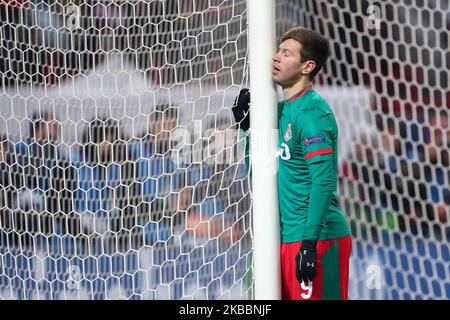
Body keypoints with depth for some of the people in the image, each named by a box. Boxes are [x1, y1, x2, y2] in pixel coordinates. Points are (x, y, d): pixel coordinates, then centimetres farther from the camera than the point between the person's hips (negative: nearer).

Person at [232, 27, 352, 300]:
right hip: (288, 237, 9)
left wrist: (310, 242, -24)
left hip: (318, 238, -9)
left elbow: (323, 182, -20)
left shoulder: (312, 111, -13)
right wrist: (249, 127, 12)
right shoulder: (282, 109, 15)